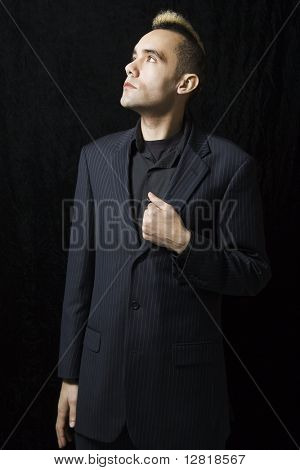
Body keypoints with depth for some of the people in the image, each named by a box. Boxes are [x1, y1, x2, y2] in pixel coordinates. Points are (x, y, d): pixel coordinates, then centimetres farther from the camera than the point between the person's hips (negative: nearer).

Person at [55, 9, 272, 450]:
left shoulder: (230, 164, -9)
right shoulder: (96, 156, 1)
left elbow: (253, 274, -4)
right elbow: (80, 270, 3)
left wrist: (185, 243, -22)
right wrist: (70, 374, 5)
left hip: (184, 380, -2)